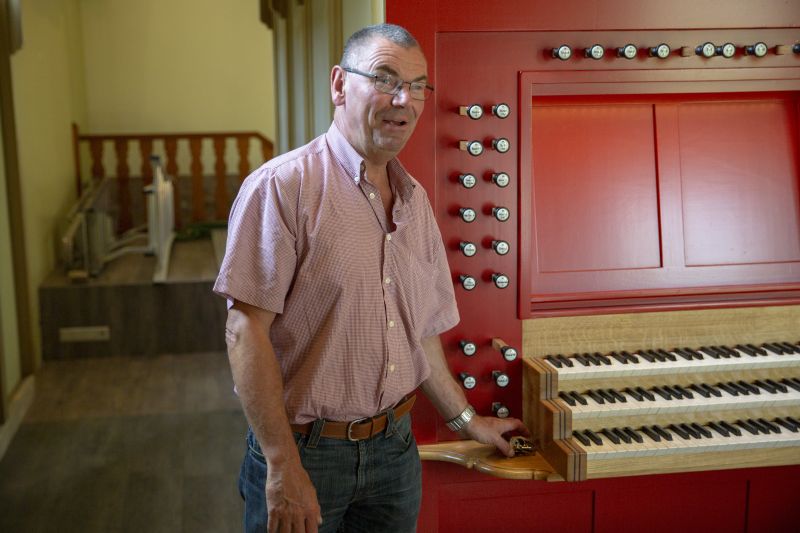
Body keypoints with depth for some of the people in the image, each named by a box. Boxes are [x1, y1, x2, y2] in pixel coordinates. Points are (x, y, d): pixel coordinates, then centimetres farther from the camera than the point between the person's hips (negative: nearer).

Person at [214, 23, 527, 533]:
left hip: (396, 447, 6)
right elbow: (246, 330, -19)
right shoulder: (283, 186, -14)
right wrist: (283, 467, -21)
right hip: (305, 449, -6)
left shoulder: (415, 200, 8)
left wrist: (466, 418, 22)